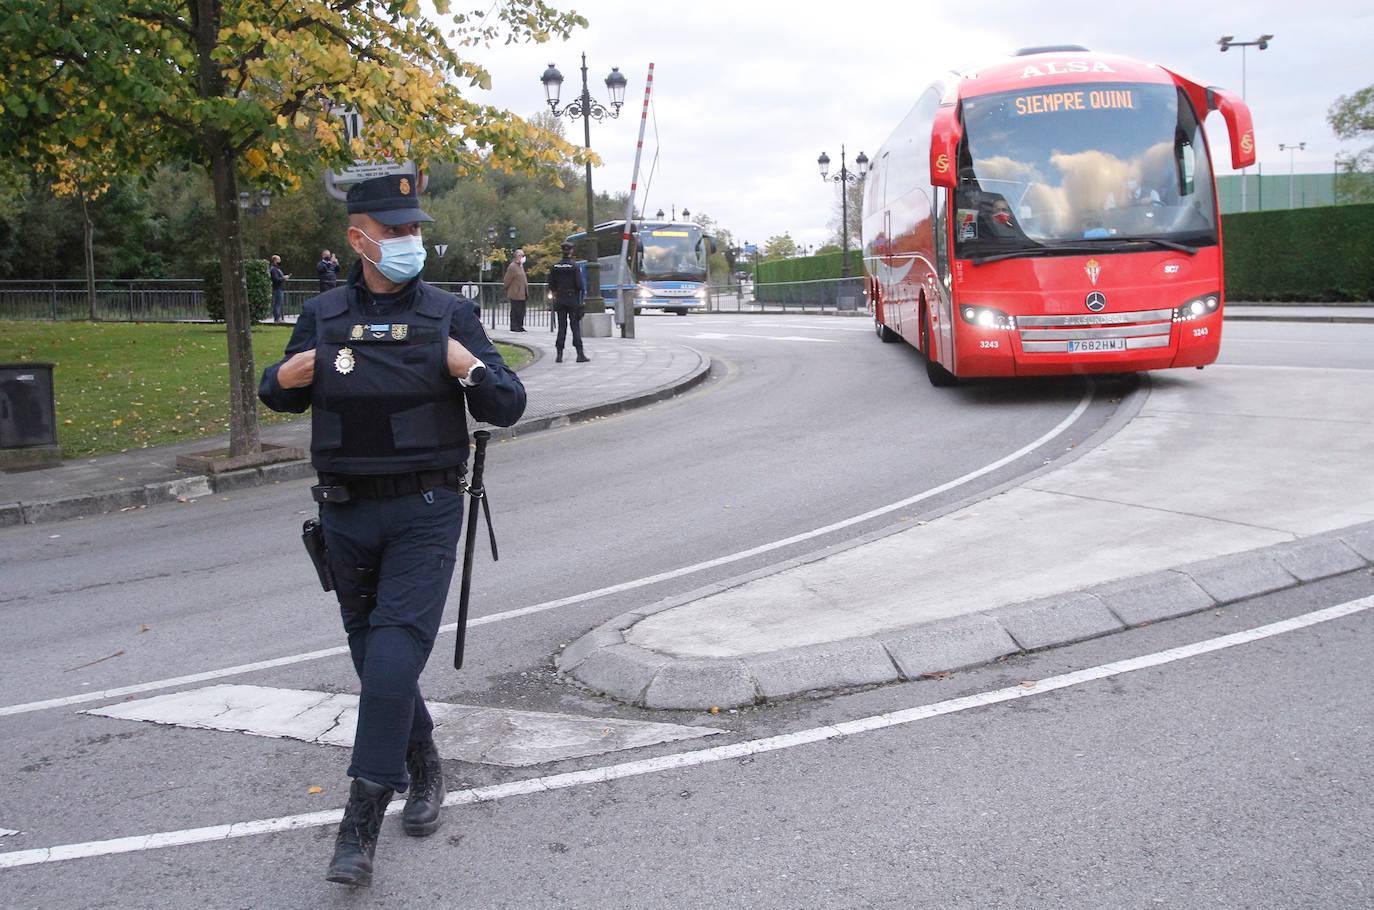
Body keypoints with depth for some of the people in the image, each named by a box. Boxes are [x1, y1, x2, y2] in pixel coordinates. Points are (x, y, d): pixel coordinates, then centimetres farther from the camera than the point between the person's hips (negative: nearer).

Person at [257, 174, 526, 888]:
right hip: (346, 514, 4)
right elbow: (281, 397, 17)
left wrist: (473, 373, -21)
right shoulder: (322, 316, 4)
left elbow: (509, 407, -1)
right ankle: (423, 765, 38)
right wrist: (283, 379, -6)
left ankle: (360, 822, -7)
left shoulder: (450, 315, -2)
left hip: (424, 513, -3)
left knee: (394, 655, -14)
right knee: (374, 659, 15)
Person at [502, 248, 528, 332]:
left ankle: (520, 326, 16)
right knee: (515, 311, -4)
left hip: (522, 294, 9)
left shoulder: (521, 266, 17)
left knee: (521, 311, 10)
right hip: (515, 294, -9)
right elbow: (507, 280, -10)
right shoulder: (512, 267, -11)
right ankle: (514, 327, 1)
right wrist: (508, 291, -3)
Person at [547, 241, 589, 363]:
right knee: (575, 327, -1)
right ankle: (580, 354, -2)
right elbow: (579, 284, -13)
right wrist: (583, 290, 7)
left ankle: (559, 355, 3)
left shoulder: (554, 266, 2)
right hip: (573, 300, -4)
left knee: (561, 327, 7)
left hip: (560, 301, 4)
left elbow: (551, 286, 5)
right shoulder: (574, 266, -11)